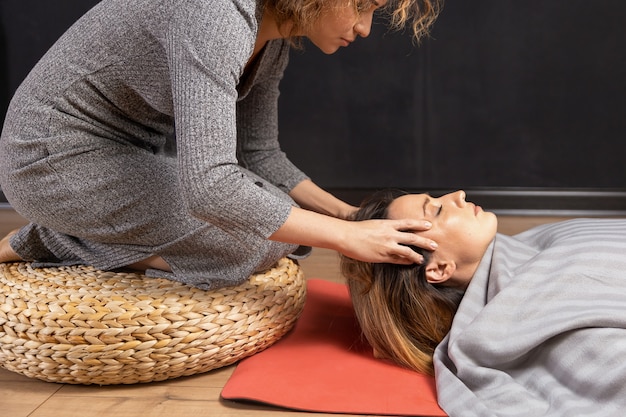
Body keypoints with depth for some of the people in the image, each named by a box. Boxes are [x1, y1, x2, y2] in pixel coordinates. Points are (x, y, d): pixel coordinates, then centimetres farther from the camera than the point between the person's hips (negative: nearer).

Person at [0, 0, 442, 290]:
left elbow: (259, 155, 7)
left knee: (288, 219, 6)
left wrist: (349, 214, -5)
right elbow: (208, 185, -37)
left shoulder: (274, 39, 1)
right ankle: (44, 243, -4)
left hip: (134, 153, 10)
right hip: (58, 159, -9)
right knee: (258, 239, -20)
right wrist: (347, 235, -30)